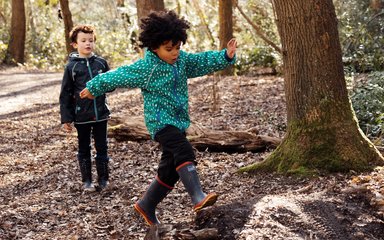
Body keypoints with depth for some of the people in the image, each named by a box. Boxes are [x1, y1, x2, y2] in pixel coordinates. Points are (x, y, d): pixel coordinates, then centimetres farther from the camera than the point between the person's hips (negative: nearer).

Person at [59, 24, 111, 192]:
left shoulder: (101, 63, 2)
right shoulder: (72, 66, -4)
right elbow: (65, 94, -2)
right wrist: (66, 118, -5)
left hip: (100, 114, 2)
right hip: (81, 116, -1)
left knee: (102, 148, 9)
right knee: (84, 149, 10)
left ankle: (103, 179, 21)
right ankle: (87, 181, 21)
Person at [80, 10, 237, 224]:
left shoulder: (182, 60, 3)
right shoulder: (145, 68, -13)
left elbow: (204, 61, 0)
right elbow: (118, 76, -3)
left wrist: (226, 56, -18)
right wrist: (93, 88, 7)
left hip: (178, 121, 7)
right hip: (160, 121, -7)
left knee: (170, 170, 12)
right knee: (184, 151, -30)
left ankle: (146, 206, 27)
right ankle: (198, 197, -41)